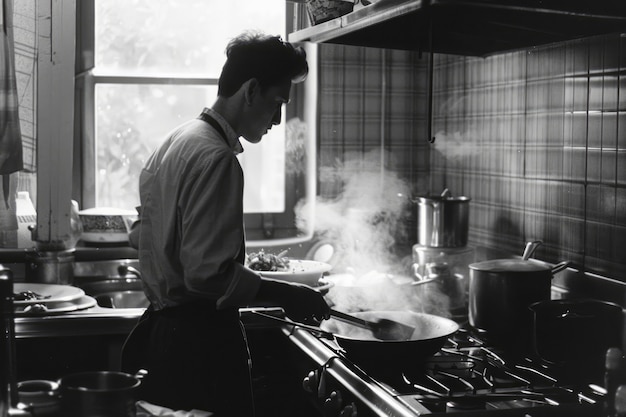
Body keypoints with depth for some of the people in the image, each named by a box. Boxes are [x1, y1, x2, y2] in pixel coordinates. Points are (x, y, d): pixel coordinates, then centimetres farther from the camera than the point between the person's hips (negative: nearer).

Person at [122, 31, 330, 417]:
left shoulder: (177, 142, 11)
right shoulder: (216, 158, -20)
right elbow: (209, 274, -25)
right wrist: (287, 294, -14)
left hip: (161, 324, 10)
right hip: (199, 341, -10)